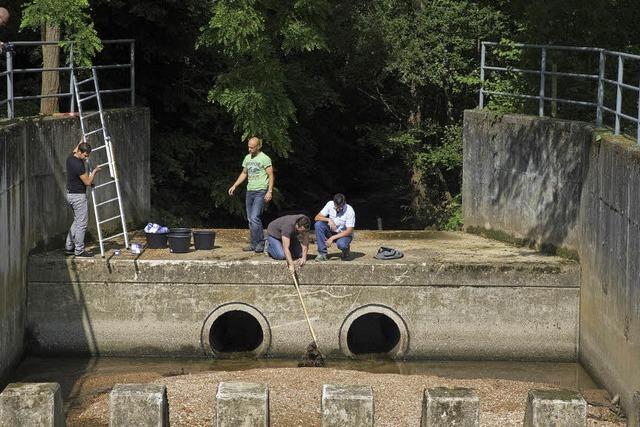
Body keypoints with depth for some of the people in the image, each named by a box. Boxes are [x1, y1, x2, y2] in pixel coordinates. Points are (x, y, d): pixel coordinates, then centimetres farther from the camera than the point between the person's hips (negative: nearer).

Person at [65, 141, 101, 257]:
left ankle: (69, 247, 20)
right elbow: (88, 182, -18)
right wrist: (95, 171, -4)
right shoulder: (78, 165, -24)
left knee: (77, 221, 19)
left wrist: (81, 142, 39)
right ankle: (79, 250, 3)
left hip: (71, 194, 10)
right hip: (78, 196, -10)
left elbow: (74, 151, 29)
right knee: (82, 223, -2)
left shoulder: (70, 158, 3)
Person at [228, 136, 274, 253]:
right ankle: (254, 244, 14)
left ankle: (260, 243, -8)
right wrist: (234, 186, 15)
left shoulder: (264, 158, -9)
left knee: (255, 217, -16)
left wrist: (269, 191, -18)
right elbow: (244, 173, 23)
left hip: (260, 192, -8)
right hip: (250, 191, 8)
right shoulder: (247, 158, 13)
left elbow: (271, 175, -10)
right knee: (250, 219, 8)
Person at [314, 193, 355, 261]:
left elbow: (349, 231, -23)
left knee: (341, 244, -39)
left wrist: (332, 238, -30)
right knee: (318, 224, -24)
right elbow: (317, 217, -13)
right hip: (331, 232, 4)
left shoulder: (350, 211, -22)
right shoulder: (330, 204, -12)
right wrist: (329, 220, -32)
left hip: (344, 234, -4)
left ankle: (346, 251, 1)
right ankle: (322, 253, -19)